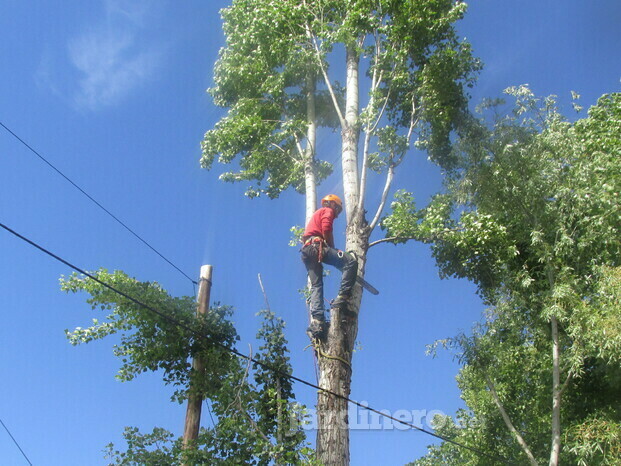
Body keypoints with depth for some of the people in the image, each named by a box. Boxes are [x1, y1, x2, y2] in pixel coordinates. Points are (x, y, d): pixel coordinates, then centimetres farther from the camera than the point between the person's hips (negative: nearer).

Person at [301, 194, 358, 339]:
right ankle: (341, 298, -28)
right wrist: (334, 249, 3)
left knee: (316, 286, -1)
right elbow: (326, 230, -8)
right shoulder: (328, 211, 12)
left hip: (306, 251, 9)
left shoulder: (317, 214, 39)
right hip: (317, 247, -9)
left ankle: (317, 321, -17)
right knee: (350, 262, -19)